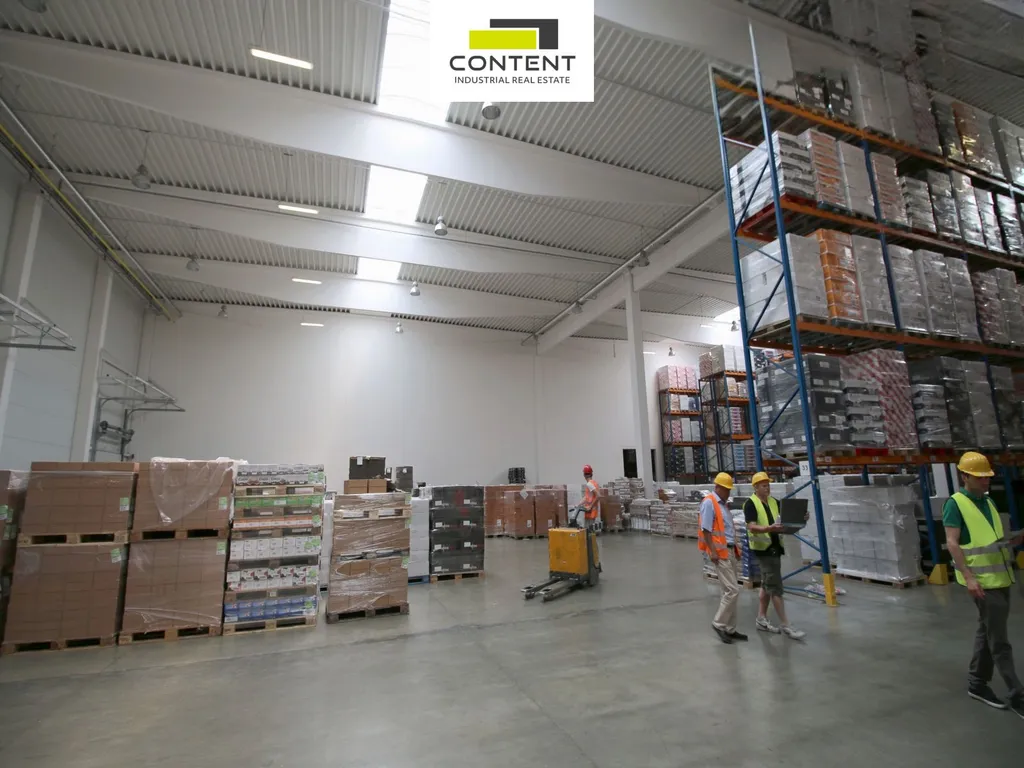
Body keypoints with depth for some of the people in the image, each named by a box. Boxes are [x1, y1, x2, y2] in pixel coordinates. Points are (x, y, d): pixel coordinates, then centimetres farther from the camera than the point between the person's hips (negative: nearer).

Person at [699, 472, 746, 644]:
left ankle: (730, 628, 20)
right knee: (733, 591, -8)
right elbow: (706, 529, -17)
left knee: (730, 591, 12)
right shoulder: (709, 502, -13)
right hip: (720, 552, -9)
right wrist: (712, 551, -20)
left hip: (730, 551, 9)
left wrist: (735, 548, 16)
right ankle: (719, 624, 5)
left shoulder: (723, 503, 16)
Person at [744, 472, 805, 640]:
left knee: (767, 585, 14)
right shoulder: (751, 503, -13)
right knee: (776, 587, -5)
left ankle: (761, 619, 24)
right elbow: (751, 527, -22)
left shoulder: (774, 502, 11)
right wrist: (769, 528, -39)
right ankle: (786, 626, 3)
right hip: (763, 548, -8)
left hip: (775, 547, 8)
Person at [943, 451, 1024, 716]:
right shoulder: (956, 503, -12)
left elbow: (994, 541, 17)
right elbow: (952, 543, -16)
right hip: (983, 581, -8)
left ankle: (977, 683, 28)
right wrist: (968, 577, -22)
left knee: (987, 632, 16)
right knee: (998, 639, -1)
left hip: (1000, 577, 8)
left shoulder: (989, 502, 11)